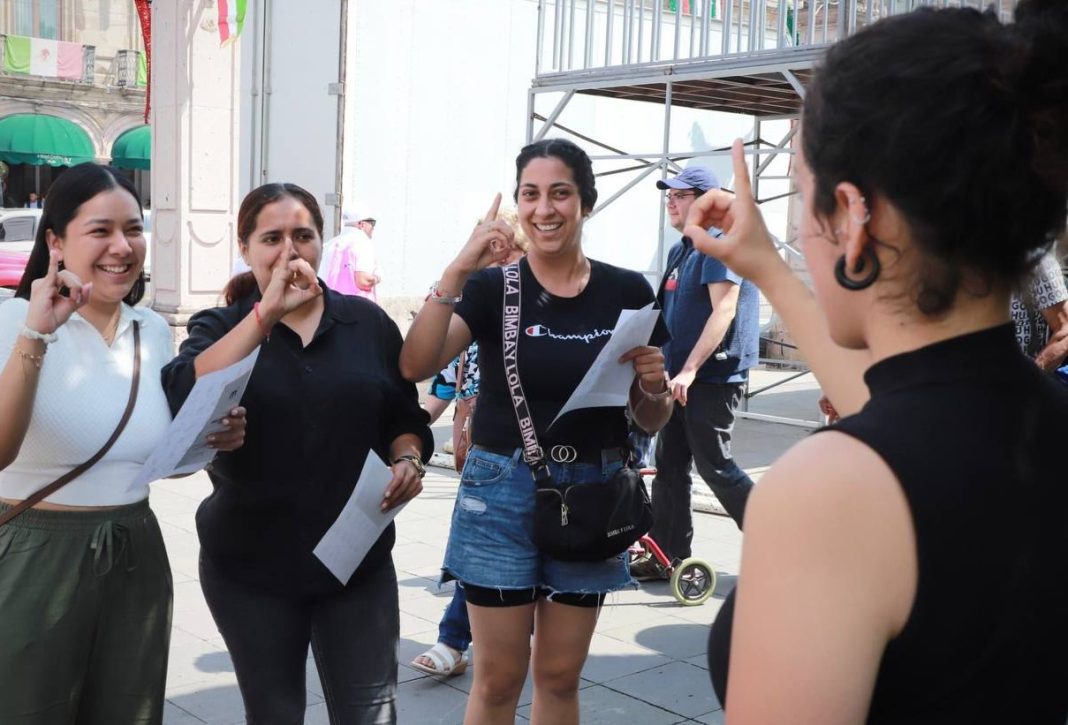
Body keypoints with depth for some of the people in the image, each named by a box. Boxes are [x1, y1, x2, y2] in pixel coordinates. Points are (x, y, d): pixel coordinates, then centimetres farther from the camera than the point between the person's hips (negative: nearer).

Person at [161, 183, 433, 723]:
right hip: (251, 567, 0)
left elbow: (404, 416, 13)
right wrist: (267, 312, -24)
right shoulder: (219, 328, 0)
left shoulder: (367, 322, 4)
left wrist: (408, 460, -8)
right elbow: (184, 399, -22)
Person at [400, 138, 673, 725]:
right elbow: (415, 366, -20)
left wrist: (654, 385, -14)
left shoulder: (626, 292, 0)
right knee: (499, 677, 6)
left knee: (560, 675, 14)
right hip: (504, 493, -2)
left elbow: (650, 420, 8)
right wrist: (457, 270, -28)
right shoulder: (493, 287, -4)